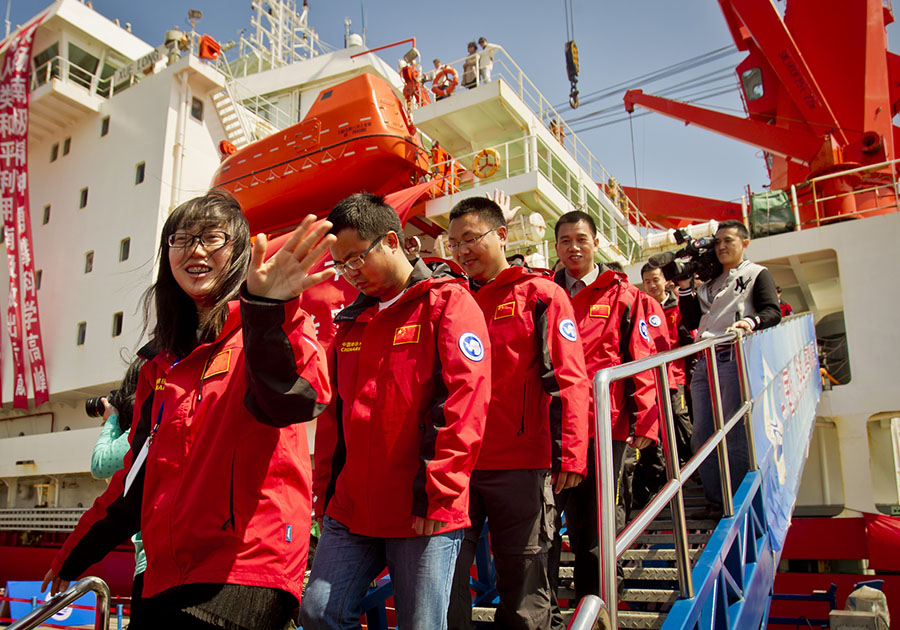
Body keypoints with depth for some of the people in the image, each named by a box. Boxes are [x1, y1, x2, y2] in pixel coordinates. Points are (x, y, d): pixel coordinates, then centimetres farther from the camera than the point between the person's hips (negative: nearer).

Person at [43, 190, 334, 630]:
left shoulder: (266, 328, -3)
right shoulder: (162, 360, 16)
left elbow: (294, 400, -25)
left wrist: (268, 312, -42)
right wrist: (72, 556, 30)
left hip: (246, 567, -6)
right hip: (169, 572, 6)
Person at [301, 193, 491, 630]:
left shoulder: (447, 303, -5)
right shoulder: (351, 320, 15)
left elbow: (465, 401, -13)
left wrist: (439, 494, -16)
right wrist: (326, 485, 16)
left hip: (425, 514, -6)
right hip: (350, 509, 6)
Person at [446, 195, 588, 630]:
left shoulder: (540, 294, 2)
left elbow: (568, 380, -4)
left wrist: (570, 455, -12)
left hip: (520, 465, -3)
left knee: (523, 582, 9)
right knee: (444, 580, 7)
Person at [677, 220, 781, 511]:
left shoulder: (757, 274, 10)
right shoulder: (708, 283, 26)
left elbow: (773, 312, -3)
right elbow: (692, 321, 21)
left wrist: (751, 321, -24)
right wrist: (684, 287, 13)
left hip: (736, 358, -6)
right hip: (705, 362, 6)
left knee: (735, 435, -8)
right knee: (702, 437, 4)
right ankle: (716, 502, 14)